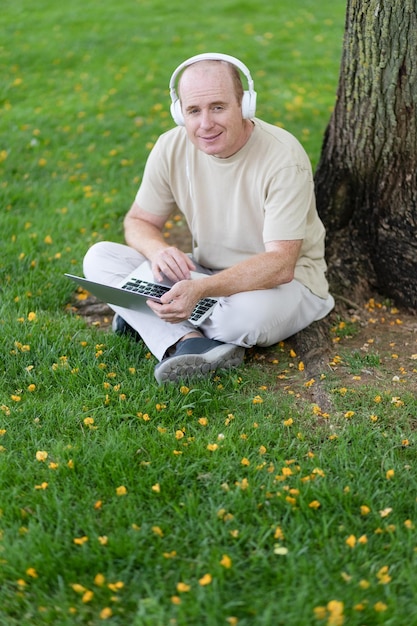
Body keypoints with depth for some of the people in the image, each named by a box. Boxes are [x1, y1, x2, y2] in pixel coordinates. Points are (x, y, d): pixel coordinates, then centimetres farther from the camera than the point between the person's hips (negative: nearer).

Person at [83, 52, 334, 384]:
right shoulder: (171, 147, -9)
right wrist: (159, 249, -25)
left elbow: (280, 264, -28)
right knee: (100, 257, -11)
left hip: (282, 283, -4)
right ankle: (190, 341, -31)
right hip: (207, 274, 5)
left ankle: (144, 317, -10)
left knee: (252, 312, -41)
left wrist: (201, 290, -43)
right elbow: (139, 221, 1)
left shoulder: (283, 158, -24)